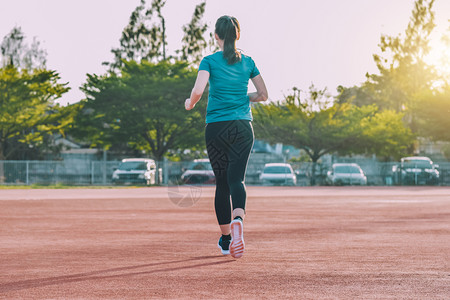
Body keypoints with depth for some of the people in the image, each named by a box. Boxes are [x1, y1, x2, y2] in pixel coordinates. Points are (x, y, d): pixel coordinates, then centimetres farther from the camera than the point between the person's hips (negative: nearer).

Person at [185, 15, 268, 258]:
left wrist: (190, 103, 5)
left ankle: (226, 238, 17)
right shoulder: (248, 62, 8)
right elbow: (263, 95, 10)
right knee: (236, 179, -6)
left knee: (222, 183, 10)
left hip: (216, 128, -1)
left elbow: (198, 90, -15)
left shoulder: (210, 61, -1)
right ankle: (238, 221, -37)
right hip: (243, 127, 1)